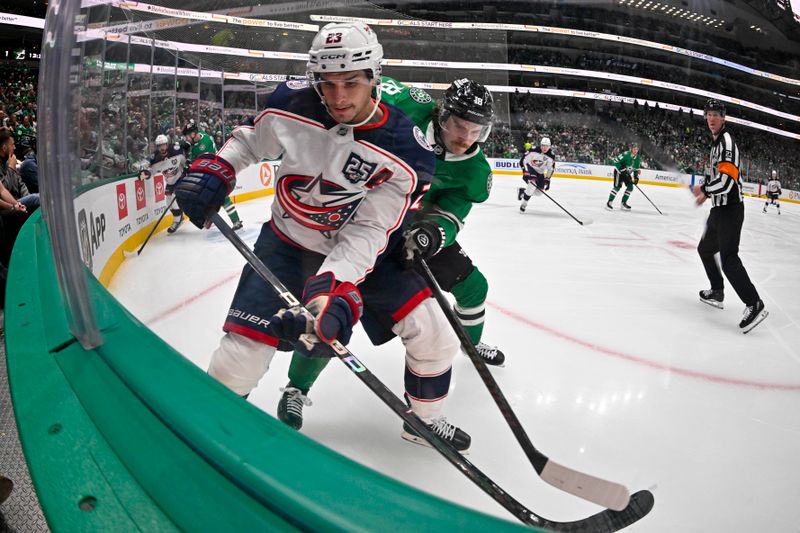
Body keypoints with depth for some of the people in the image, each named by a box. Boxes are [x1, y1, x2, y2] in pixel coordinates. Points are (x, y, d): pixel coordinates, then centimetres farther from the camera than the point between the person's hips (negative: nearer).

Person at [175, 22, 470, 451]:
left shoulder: (403, 150, -23)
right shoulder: (291, 105, -17)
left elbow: (368, 233, -26)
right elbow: (249, 139, 5)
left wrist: (334, 288, -39)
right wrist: (216, 169, -12)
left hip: (363, 251, 0)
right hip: (286, 245, 0)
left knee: (432, 333, -6)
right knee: (242, 351, -9)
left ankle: (424, 421, 22)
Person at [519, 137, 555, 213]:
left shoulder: (551, 156, -12)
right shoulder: (534, 151, -22)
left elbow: (551, 169, -1)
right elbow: (524, 160, -17)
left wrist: (547, 179, -5)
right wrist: (525, 172, -24)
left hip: (540, 173, 5)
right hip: (530, 169, -5)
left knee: (539, 192, 2)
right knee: (532, 183, -33)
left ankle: (523, 192, 27)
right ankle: (523, 204, -23)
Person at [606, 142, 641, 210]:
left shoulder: (638, 159, -1)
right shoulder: (626, 154, -24)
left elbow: (636, 169, 10)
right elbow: (615, 161, -26)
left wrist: (636, 177, -2)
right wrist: (622, 169, -31)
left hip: (627, 173, 8)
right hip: (619, 172, -8)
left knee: (630, 187, -1)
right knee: (617, 186, -18)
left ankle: (623, 203, 8)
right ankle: (609, 202, -12)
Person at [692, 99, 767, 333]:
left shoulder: (727, 141, -15)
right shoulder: (716, 142, 17)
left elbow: (727, 180, -26)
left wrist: (703, 189, -12)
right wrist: (707, 193, 14)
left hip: (730, 209, -11)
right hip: (719, 208, 11)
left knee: (728, 258, -17)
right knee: (705, 248, 21)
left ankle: (754, 305, -17)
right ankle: (717, 292, 32)